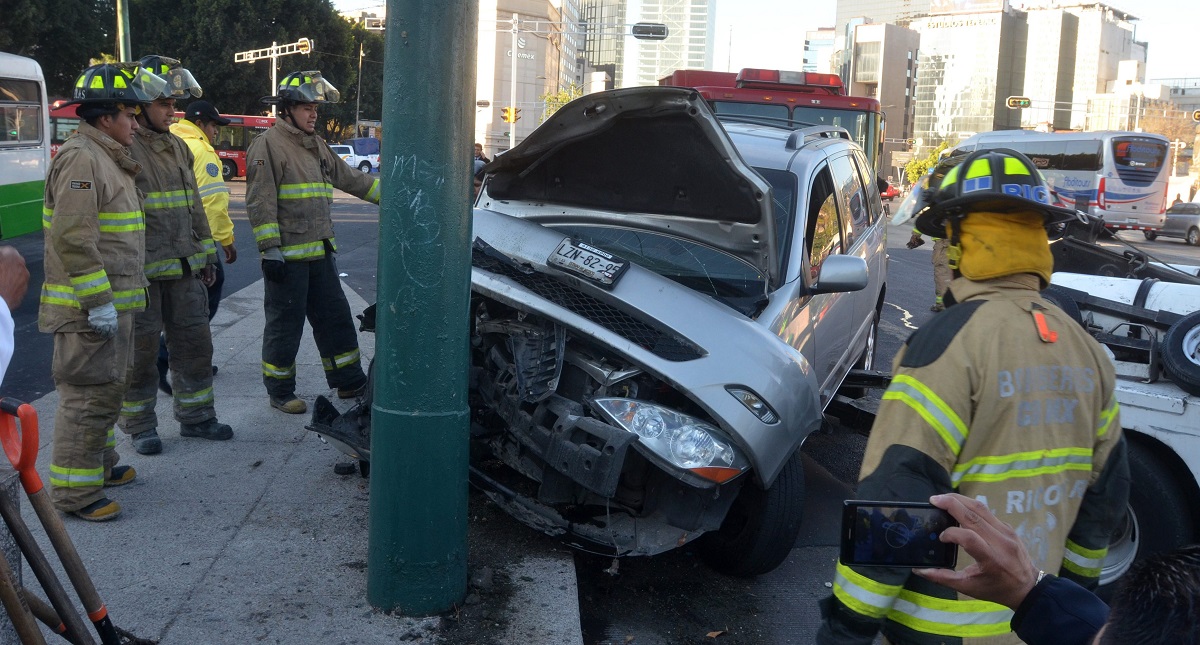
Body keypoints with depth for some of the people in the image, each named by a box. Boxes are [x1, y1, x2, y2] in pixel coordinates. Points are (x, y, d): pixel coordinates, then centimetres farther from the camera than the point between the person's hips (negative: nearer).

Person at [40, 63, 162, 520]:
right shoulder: (81, 158, -17)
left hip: (112, 302, 11)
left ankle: (100, 464, 35)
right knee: (89, 392, -6)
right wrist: (97, 301, -25)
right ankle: (73, 491, 2)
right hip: (89, 307, -11)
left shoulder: (107, 157, 17)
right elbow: (73, 239, -25)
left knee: (107, 388, 21)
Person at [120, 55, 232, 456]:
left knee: (194, 343, 12)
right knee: (140, 351, 3)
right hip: (142, 272, -7)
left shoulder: (178, 147, 14)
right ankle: (139, 426, 17)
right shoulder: (123, 148, -11)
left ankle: (195, 415, 26)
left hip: (184, 270, 7)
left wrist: (206, 255, 19)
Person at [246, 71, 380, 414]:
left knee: (336, 318, 14)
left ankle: (349, 382, 26)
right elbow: (260, 202, -15)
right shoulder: (268, 145, -10)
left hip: (320, 253, 8)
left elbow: (349, 178, 23)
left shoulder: (316, 146, 16)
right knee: (285, 326, 1)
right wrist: (270, 249, -20)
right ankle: (280, 392, 15)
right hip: (287, 257, -8)